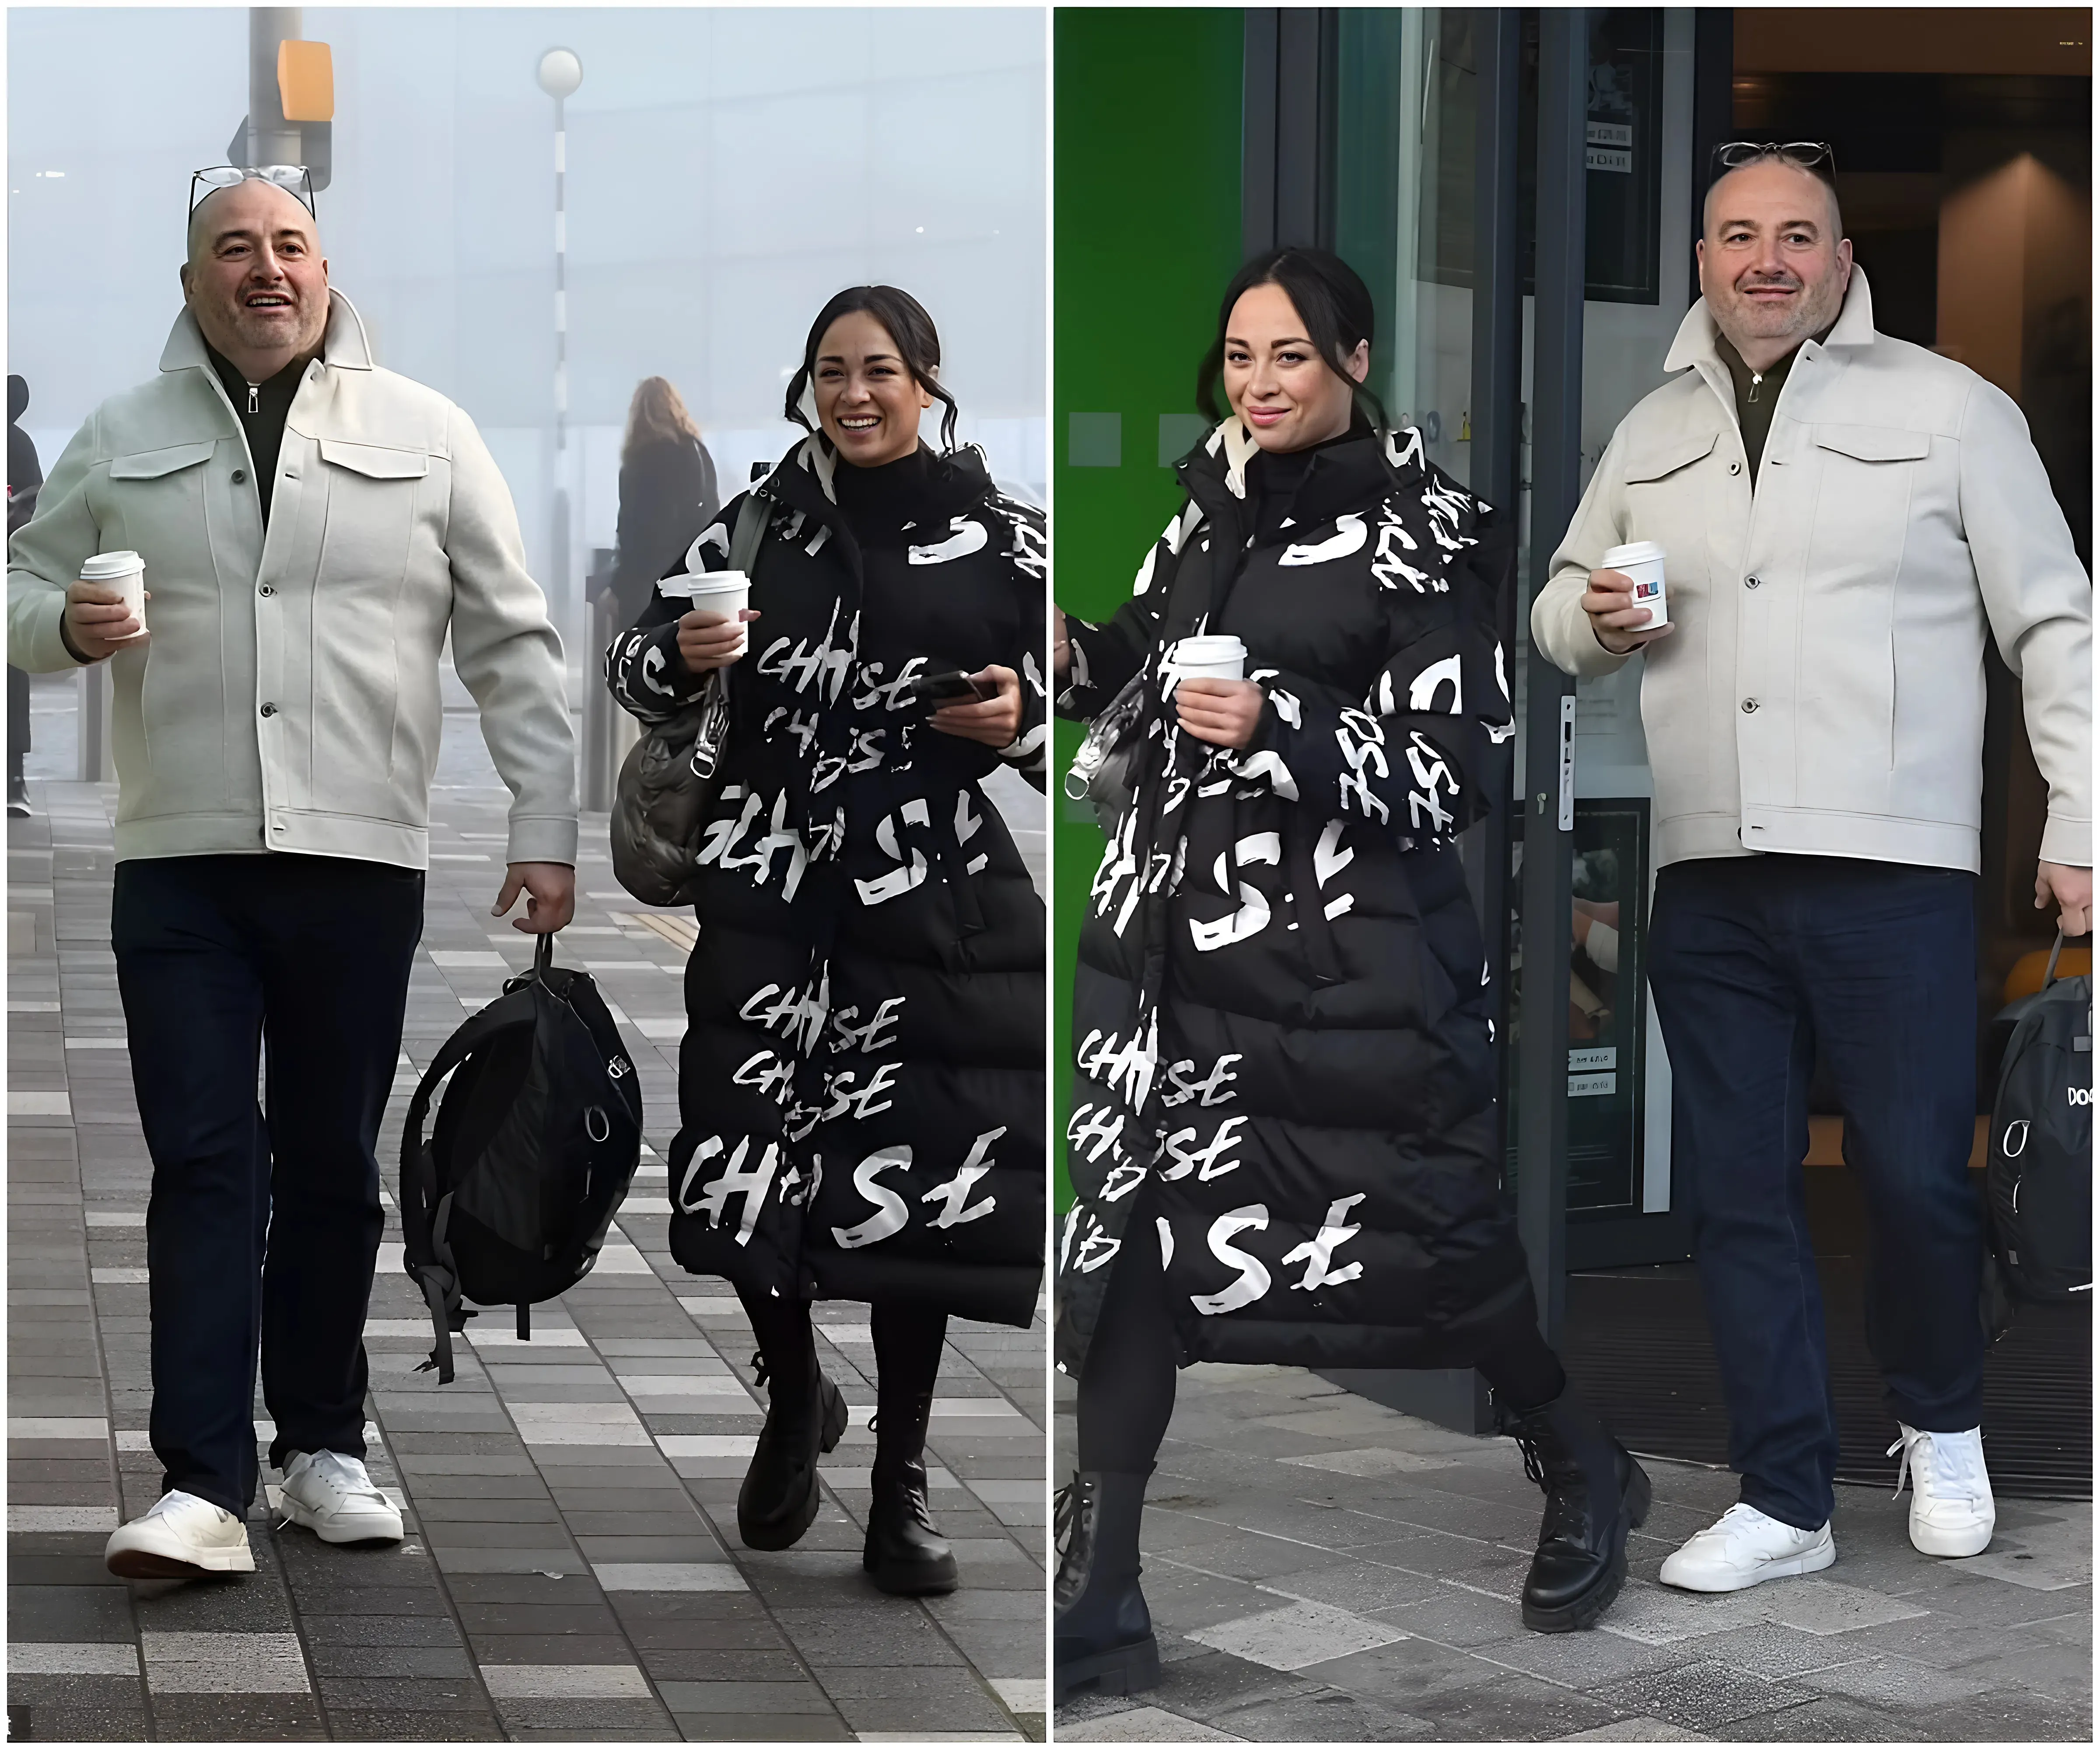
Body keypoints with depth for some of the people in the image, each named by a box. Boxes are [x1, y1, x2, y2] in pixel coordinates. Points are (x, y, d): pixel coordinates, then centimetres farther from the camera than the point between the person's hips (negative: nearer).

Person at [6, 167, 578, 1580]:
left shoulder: (427, 435, 6)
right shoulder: (120, 441, 9)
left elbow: (512, 646, 6)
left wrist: (548, 829, 0)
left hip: (362, 861, 0)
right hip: (180, 864, 0)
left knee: (333, 1167, 8)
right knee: (205, 1166, -5)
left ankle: (324, 1443, 22)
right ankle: (206, 1488, -6)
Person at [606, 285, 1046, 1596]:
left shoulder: (1005, 540, 2)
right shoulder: (763, 523, 6)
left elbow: (1060, 725, 7)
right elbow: (636, 671, 8)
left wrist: (1019, 725, -15)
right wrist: (684, 655, -13)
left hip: (932, 911, -1)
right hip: (768, 897, 1)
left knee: (910, 1186, -1)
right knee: (746, 1175, -5)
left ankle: (902, 1479, 18)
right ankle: (796, 1403, 27)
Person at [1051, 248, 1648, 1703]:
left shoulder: (1421, 539, -11)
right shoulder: (1219, 499, 8)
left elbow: (1464, 775, -14)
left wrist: (1282, 732, -26)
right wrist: (1079, 654, 3)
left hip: (1349, 959, -6)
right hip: (1175, 933, 6)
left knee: (1429, 1231, 7)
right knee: (1127, 1237, 0)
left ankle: (1585, 1475, 36)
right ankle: (1099, 1598, 8)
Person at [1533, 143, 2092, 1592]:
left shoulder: (1949, 408, 2)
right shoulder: (1653, 435, 15)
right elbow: (1561, 604, 25)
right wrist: (1592, 620, 0)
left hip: (1896, 871, -4)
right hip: (1707, 881, 4)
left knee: (1915, 1173, -3)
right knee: (1739, 1188, 6)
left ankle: (1942, 1426, 26)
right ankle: (1785, 1501, 16)